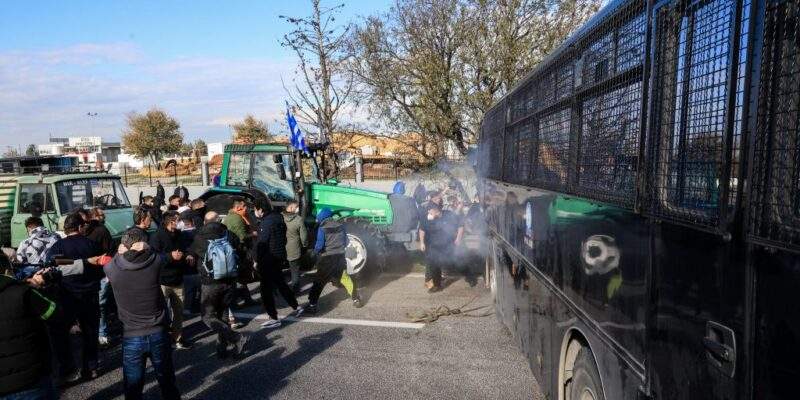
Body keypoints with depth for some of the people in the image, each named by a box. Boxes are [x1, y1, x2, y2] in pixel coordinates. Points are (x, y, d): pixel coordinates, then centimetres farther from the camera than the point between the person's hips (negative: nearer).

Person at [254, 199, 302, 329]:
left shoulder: (266, 222, -20)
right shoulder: (278, 218, 8)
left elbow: (261, 243, -22)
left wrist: (257, 260, -12)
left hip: (268, 261, -9)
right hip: (280, 258, 9)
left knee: (266, 289, 0)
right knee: (280, 283, 23)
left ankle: (274, 318, 4)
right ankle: (296, 307, 30)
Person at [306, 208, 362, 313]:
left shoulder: (322, 228, -13)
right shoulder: (340, 225, 2)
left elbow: (319, 245, -14)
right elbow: (345, 242, 8)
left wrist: (316, 252, 6)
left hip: (327, 258, -4)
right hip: (340, 257, 4)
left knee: (319, 281, 4)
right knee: (345, 278, 17)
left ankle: (312, 305, 2)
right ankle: (356, 299, 19)